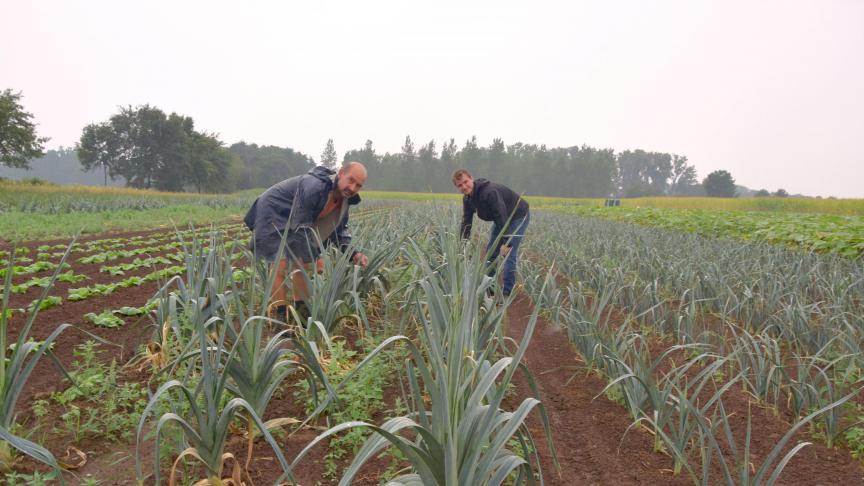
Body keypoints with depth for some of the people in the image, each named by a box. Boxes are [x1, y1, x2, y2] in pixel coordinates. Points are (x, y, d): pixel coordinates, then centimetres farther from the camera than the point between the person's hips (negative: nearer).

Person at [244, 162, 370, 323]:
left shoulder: (343, 199, -7)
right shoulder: (314, 187, -35)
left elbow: (340, 230, 4)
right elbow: (300, 226, -32)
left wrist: (354, 255, -11)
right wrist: (315, 258, -27)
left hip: (293, 220, 9)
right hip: (272, 214, -9)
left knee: (303, 264, 7)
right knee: (280, 266, -16)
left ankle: (302, 310, 17)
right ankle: (281, 316, -10)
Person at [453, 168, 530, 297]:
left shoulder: (490, 192, -35)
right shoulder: (467, 199, -7)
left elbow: (502, 218, -36)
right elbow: (466, 223, -3)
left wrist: (506, 243, -36)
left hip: (519, 216, -9)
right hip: (501, 219, 9)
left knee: (509, 253, -15)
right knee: (490, 252, 7)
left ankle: (507, 293, -8)